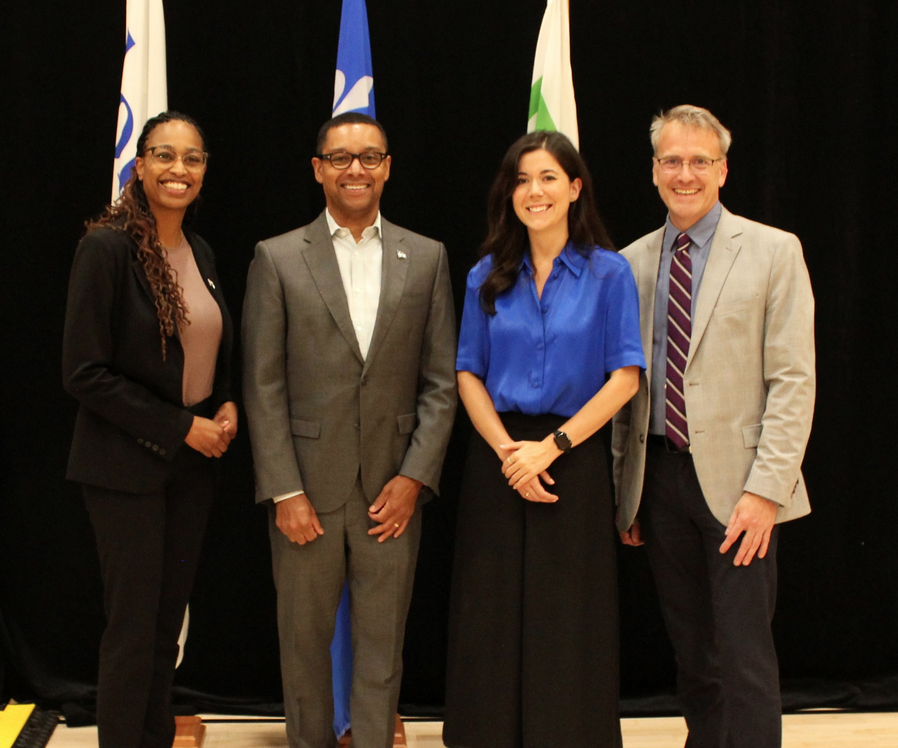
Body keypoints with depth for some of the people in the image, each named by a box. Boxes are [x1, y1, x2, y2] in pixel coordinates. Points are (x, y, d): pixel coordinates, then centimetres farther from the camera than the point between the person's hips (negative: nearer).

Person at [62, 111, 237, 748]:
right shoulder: (108, 246, -14)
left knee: (170, 618, 13)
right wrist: (182, 426, -16)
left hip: (195, 460, 6)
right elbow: (84, 373, -16)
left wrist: (227, 407, -1)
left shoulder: (200, 253, 6)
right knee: (133, 627, 1)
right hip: (129, 463, -6)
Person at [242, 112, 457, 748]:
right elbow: (263, 386, -3)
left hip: (393, 489, 1)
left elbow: (441, 381, 4)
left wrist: (414, 478, -5)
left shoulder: (426, 258, 6)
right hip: (307, 486, -1)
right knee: (304, 639, 11)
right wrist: (284, 491, -8)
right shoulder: (277, 259, 0)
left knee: (383, 643, 7)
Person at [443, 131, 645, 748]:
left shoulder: (608, 272, -1)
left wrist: (552, 446, -13)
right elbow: (469, 375, 6)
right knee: (492, 622, 6)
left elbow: (625, 377, -6)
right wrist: (506, 450, -10)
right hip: (497, 460, 3)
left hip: (573, 462, -2)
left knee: (568, 626, 3)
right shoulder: (488, 277, 7)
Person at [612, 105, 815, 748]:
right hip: (659, 475, 4)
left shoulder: (773, 251, -2)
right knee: (692, 652, 11)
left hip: (735, 479, -4)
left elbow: (794, 380, -7)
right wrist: (622, 486, 10)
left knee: (744, 657, -5)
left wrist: (765, 488, -15)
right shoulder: (632, 262, 11)